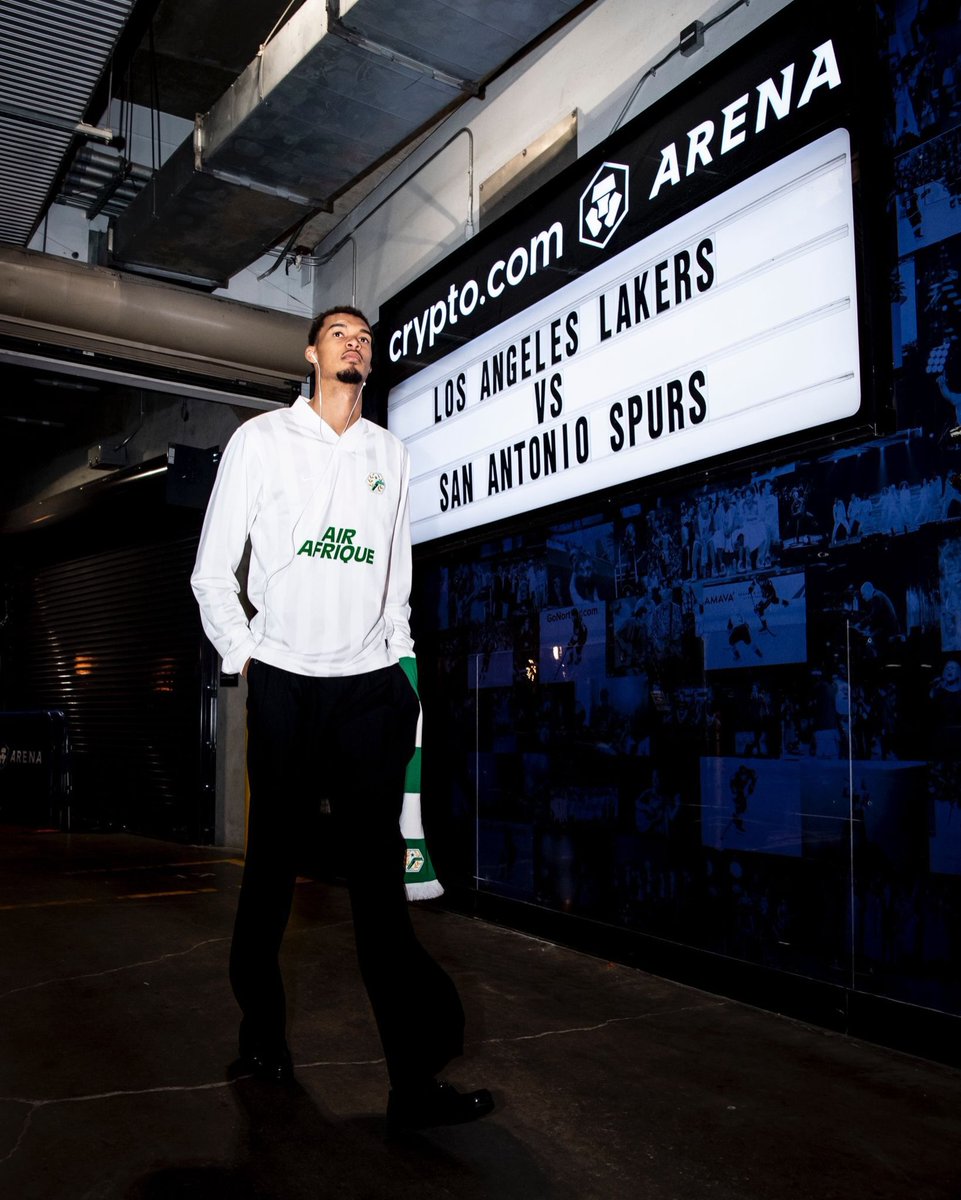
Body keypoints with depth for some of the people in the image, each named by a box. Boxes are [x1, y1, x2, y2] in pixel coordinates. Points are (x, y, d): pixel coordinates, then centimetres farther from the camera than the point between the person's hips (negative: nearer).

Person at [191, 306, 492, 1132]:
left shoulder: (391, 454, 14)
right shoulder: (262, 440, 5)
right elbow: (212, 572, 5)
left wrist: (399, 658, 13)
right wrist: (245, 658, 0)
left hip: (370, 686, 2)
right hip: (286, 684, -1)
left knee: (379, 875, -3)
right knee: (273, 864, 8)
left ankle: (415, 1078, -4)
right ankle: (262, 1028, 29)